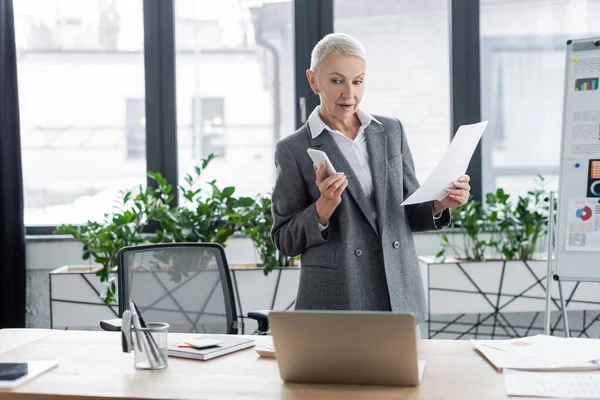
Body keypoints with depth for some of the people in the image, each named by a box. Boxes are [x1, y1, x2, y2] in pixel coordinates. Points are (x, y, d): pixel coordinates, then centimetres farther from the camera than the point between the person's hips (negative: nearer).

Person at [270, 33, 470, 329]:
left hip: (400, 296, 3)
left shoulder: (391, 131, 8)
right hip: (336, 302, -3)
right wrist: (325, 207, -19)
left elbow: (409, 211, 14)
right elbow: (284, 240, -2)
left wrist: (440, 204, -7)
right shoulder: (294, 149, -4)